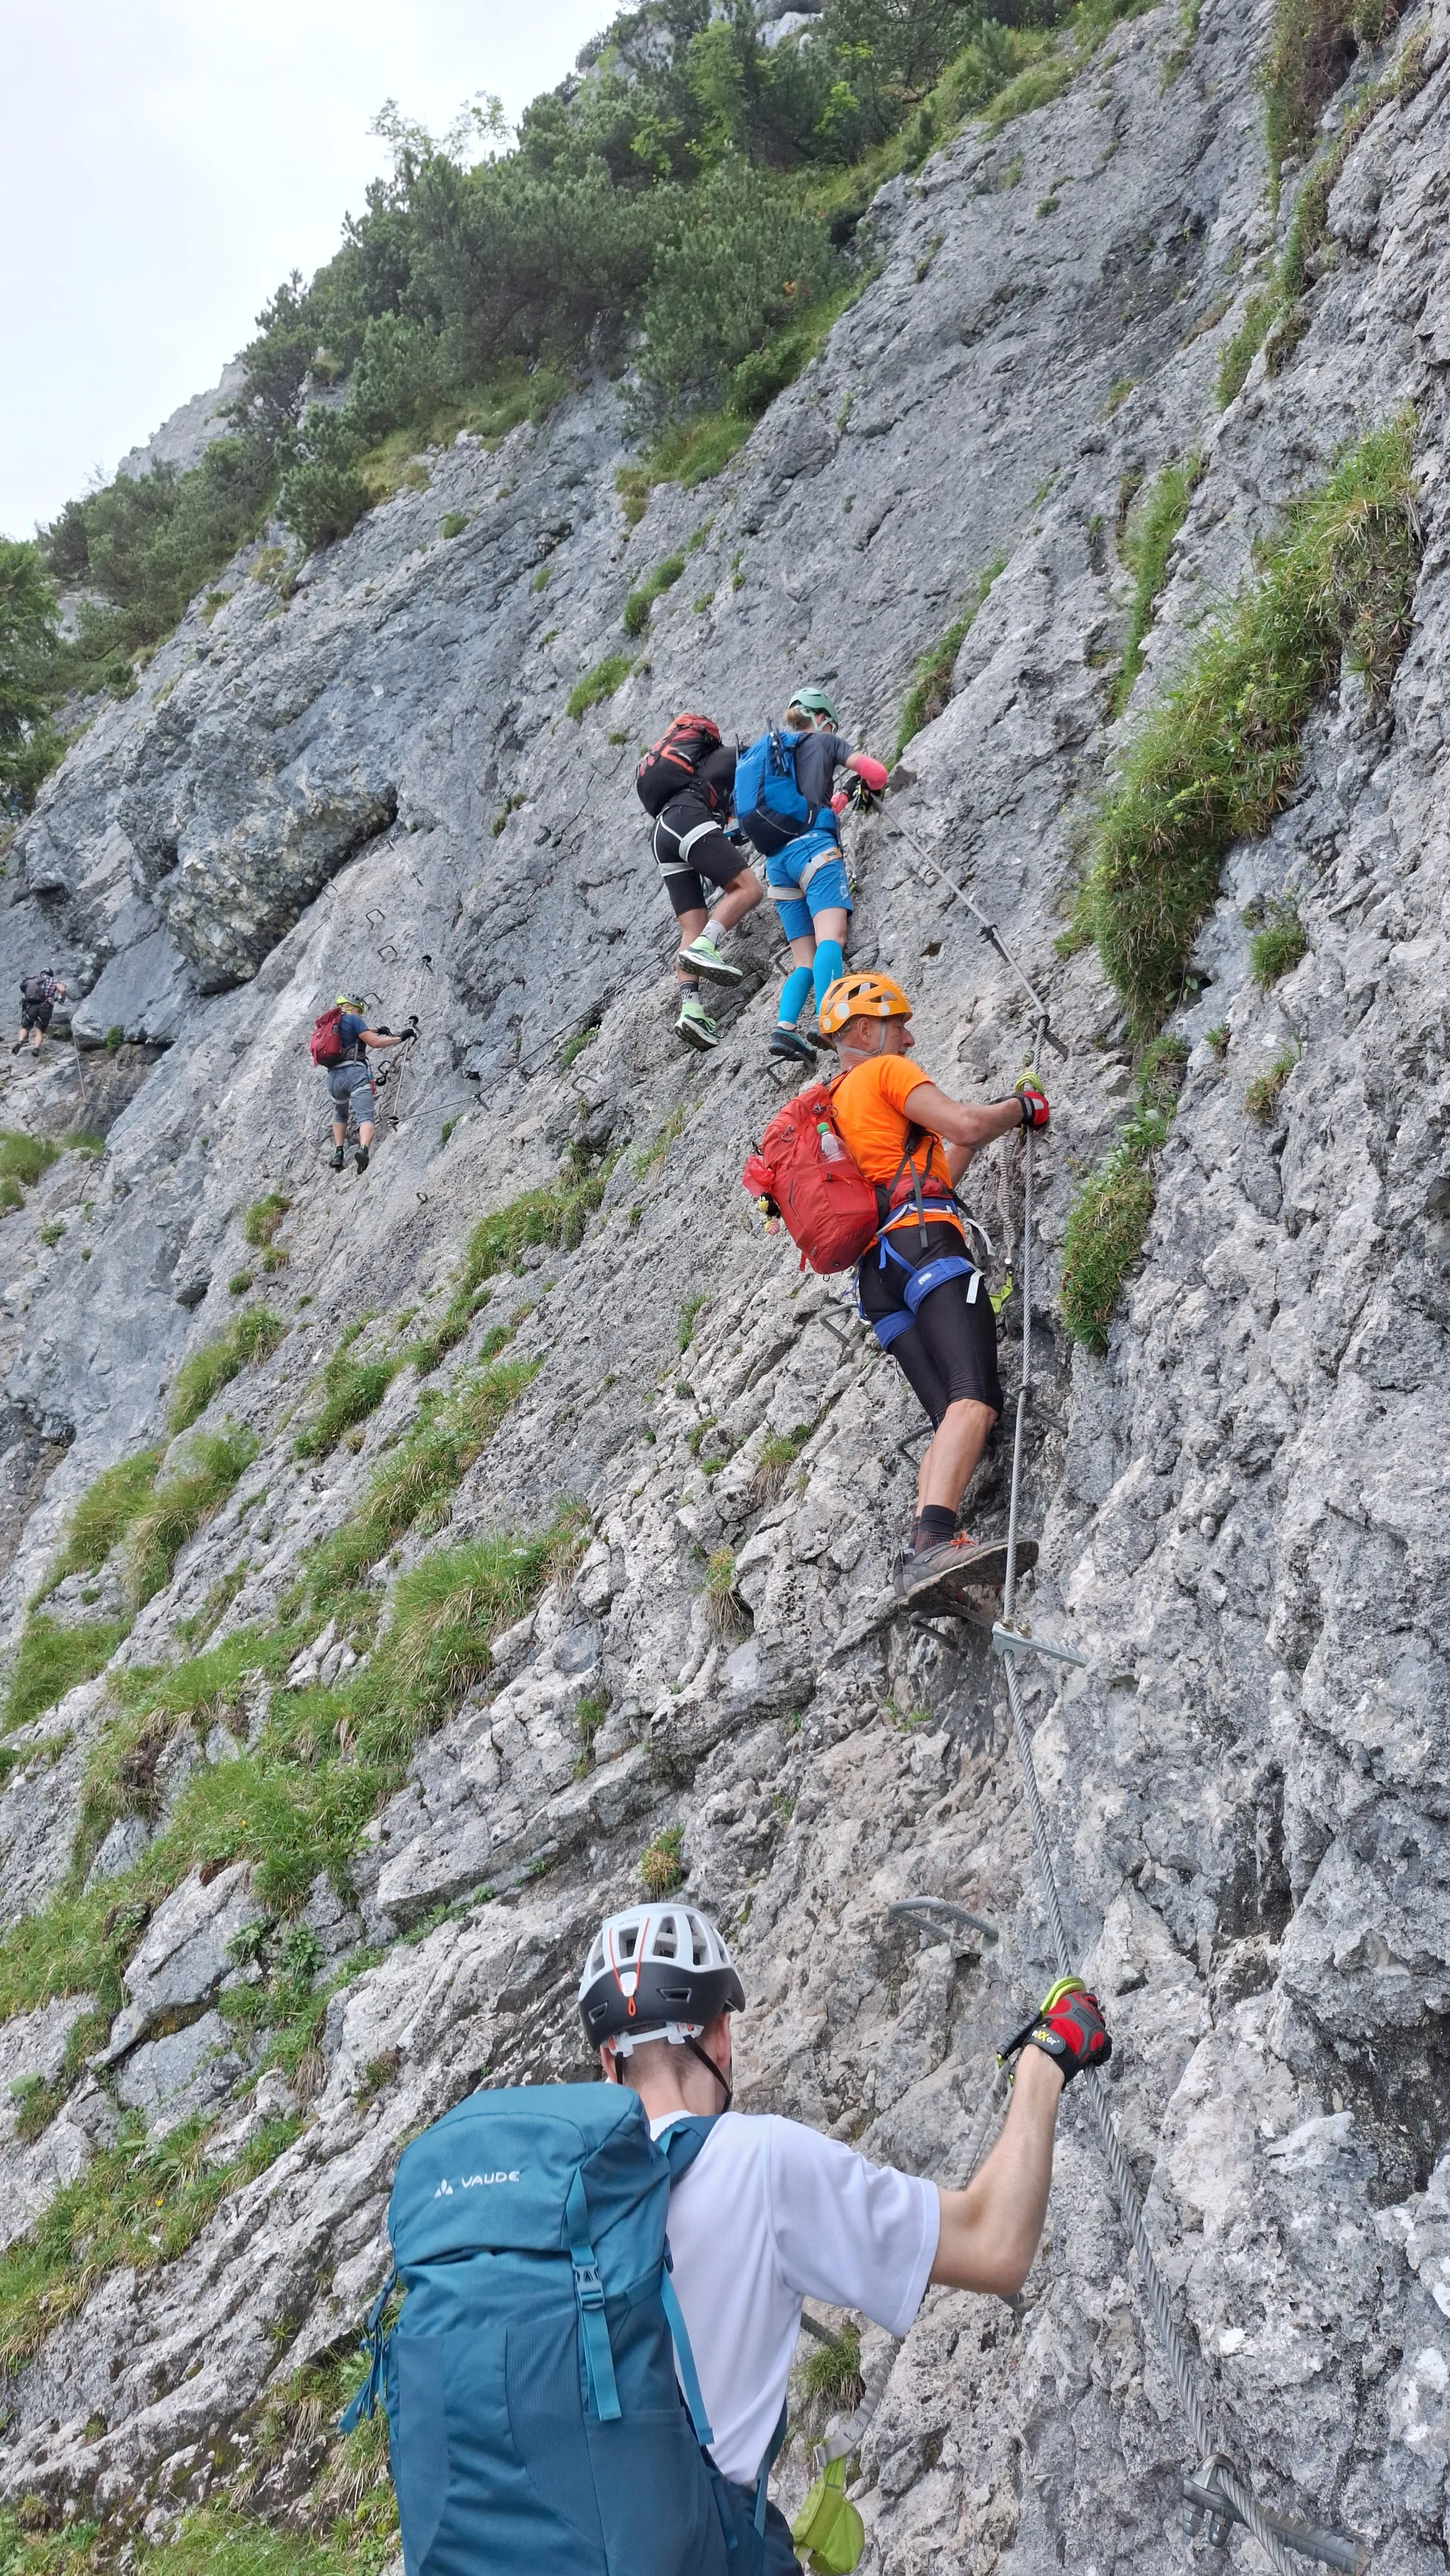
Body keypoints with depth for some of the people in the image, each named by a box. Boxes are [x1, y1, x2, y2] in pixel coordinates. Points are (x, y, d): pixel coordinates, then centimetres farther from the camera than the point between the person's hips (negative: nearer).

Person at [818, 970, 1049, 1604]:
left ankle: (923, 1552, -25)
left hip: (876, 1270, 9)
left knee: (956, 1418, -4)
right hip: (920, 1243, -9)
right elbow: (964, 1126, -6)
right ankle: (933, 1540, -45)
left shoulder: (830, 1109, 35)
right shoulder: (884, 1072, 9)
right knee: (974, 1397, -25)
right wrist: (1021, 1107, 13)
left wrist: (981, 1126, 38)